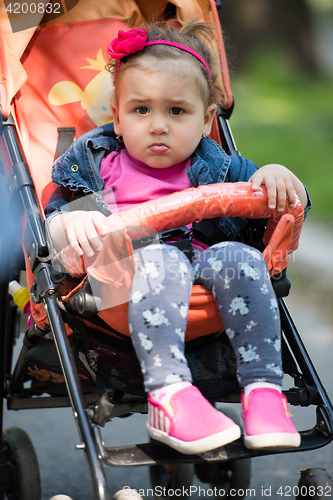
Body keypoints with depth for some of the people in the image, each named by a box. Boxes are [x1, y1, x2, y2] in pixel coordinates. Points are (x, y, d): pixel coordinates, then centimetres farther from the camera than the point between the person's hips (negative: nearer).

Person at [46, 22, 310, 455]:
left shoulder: (214, 168, 20)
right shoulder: (95, 161, 16)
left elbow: (294, 203, 20)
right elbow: (47, 234, 11)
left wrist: (277, 175, -3)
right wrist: (72, 223, -13)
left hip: (201, 265, 2)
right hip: (122, 275, -2)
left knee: (239, 258, -28)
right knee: (161, 259, -34)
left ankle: (263, 389, -31)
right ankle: (168, 393, -47)